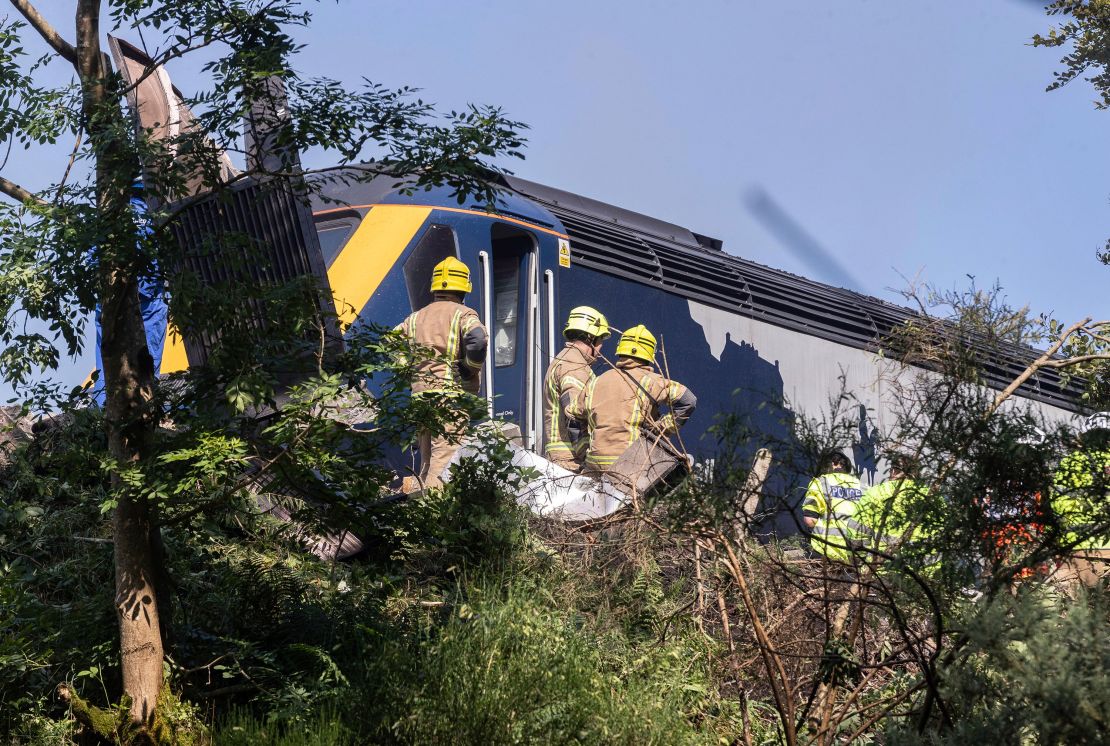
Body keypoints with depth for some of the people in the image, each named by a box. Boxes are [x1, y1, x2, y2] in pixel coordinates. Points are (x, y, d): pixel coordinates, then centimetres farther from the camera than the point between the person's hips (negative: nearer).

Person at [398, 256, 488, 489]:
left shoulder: (416, 318, 17)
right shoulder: (463, 315, -1)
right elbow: (477, 340, -20)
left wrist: (411, 370, 16)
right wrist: (470, 370, -5)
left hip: (420, 393, 6)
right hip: (451, 393, -6)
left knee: (427, 460, 13)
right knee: (444, 460, -11)